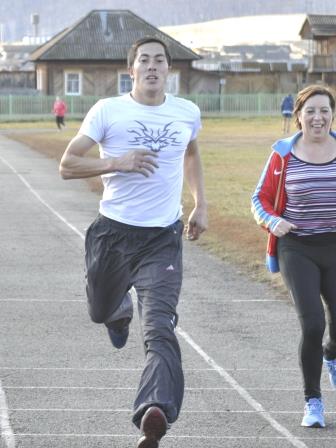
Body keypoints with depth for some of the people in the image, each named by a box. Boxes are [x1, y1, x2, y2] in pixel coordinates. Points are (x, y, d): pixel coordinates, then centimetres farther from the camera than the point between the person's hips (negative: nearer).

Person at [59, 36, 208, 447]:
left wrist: (200, 205, 21)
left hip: (163, 239, 0)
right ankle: (121, 311, 60)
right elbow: (67, 165, -5)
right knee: (101, 312, 22)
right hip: (113, 232, 0)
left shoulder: (187, 113, 6)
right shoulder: (108, 111, -4)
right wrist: (117, 162, -18)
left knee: (160, 330, -18)